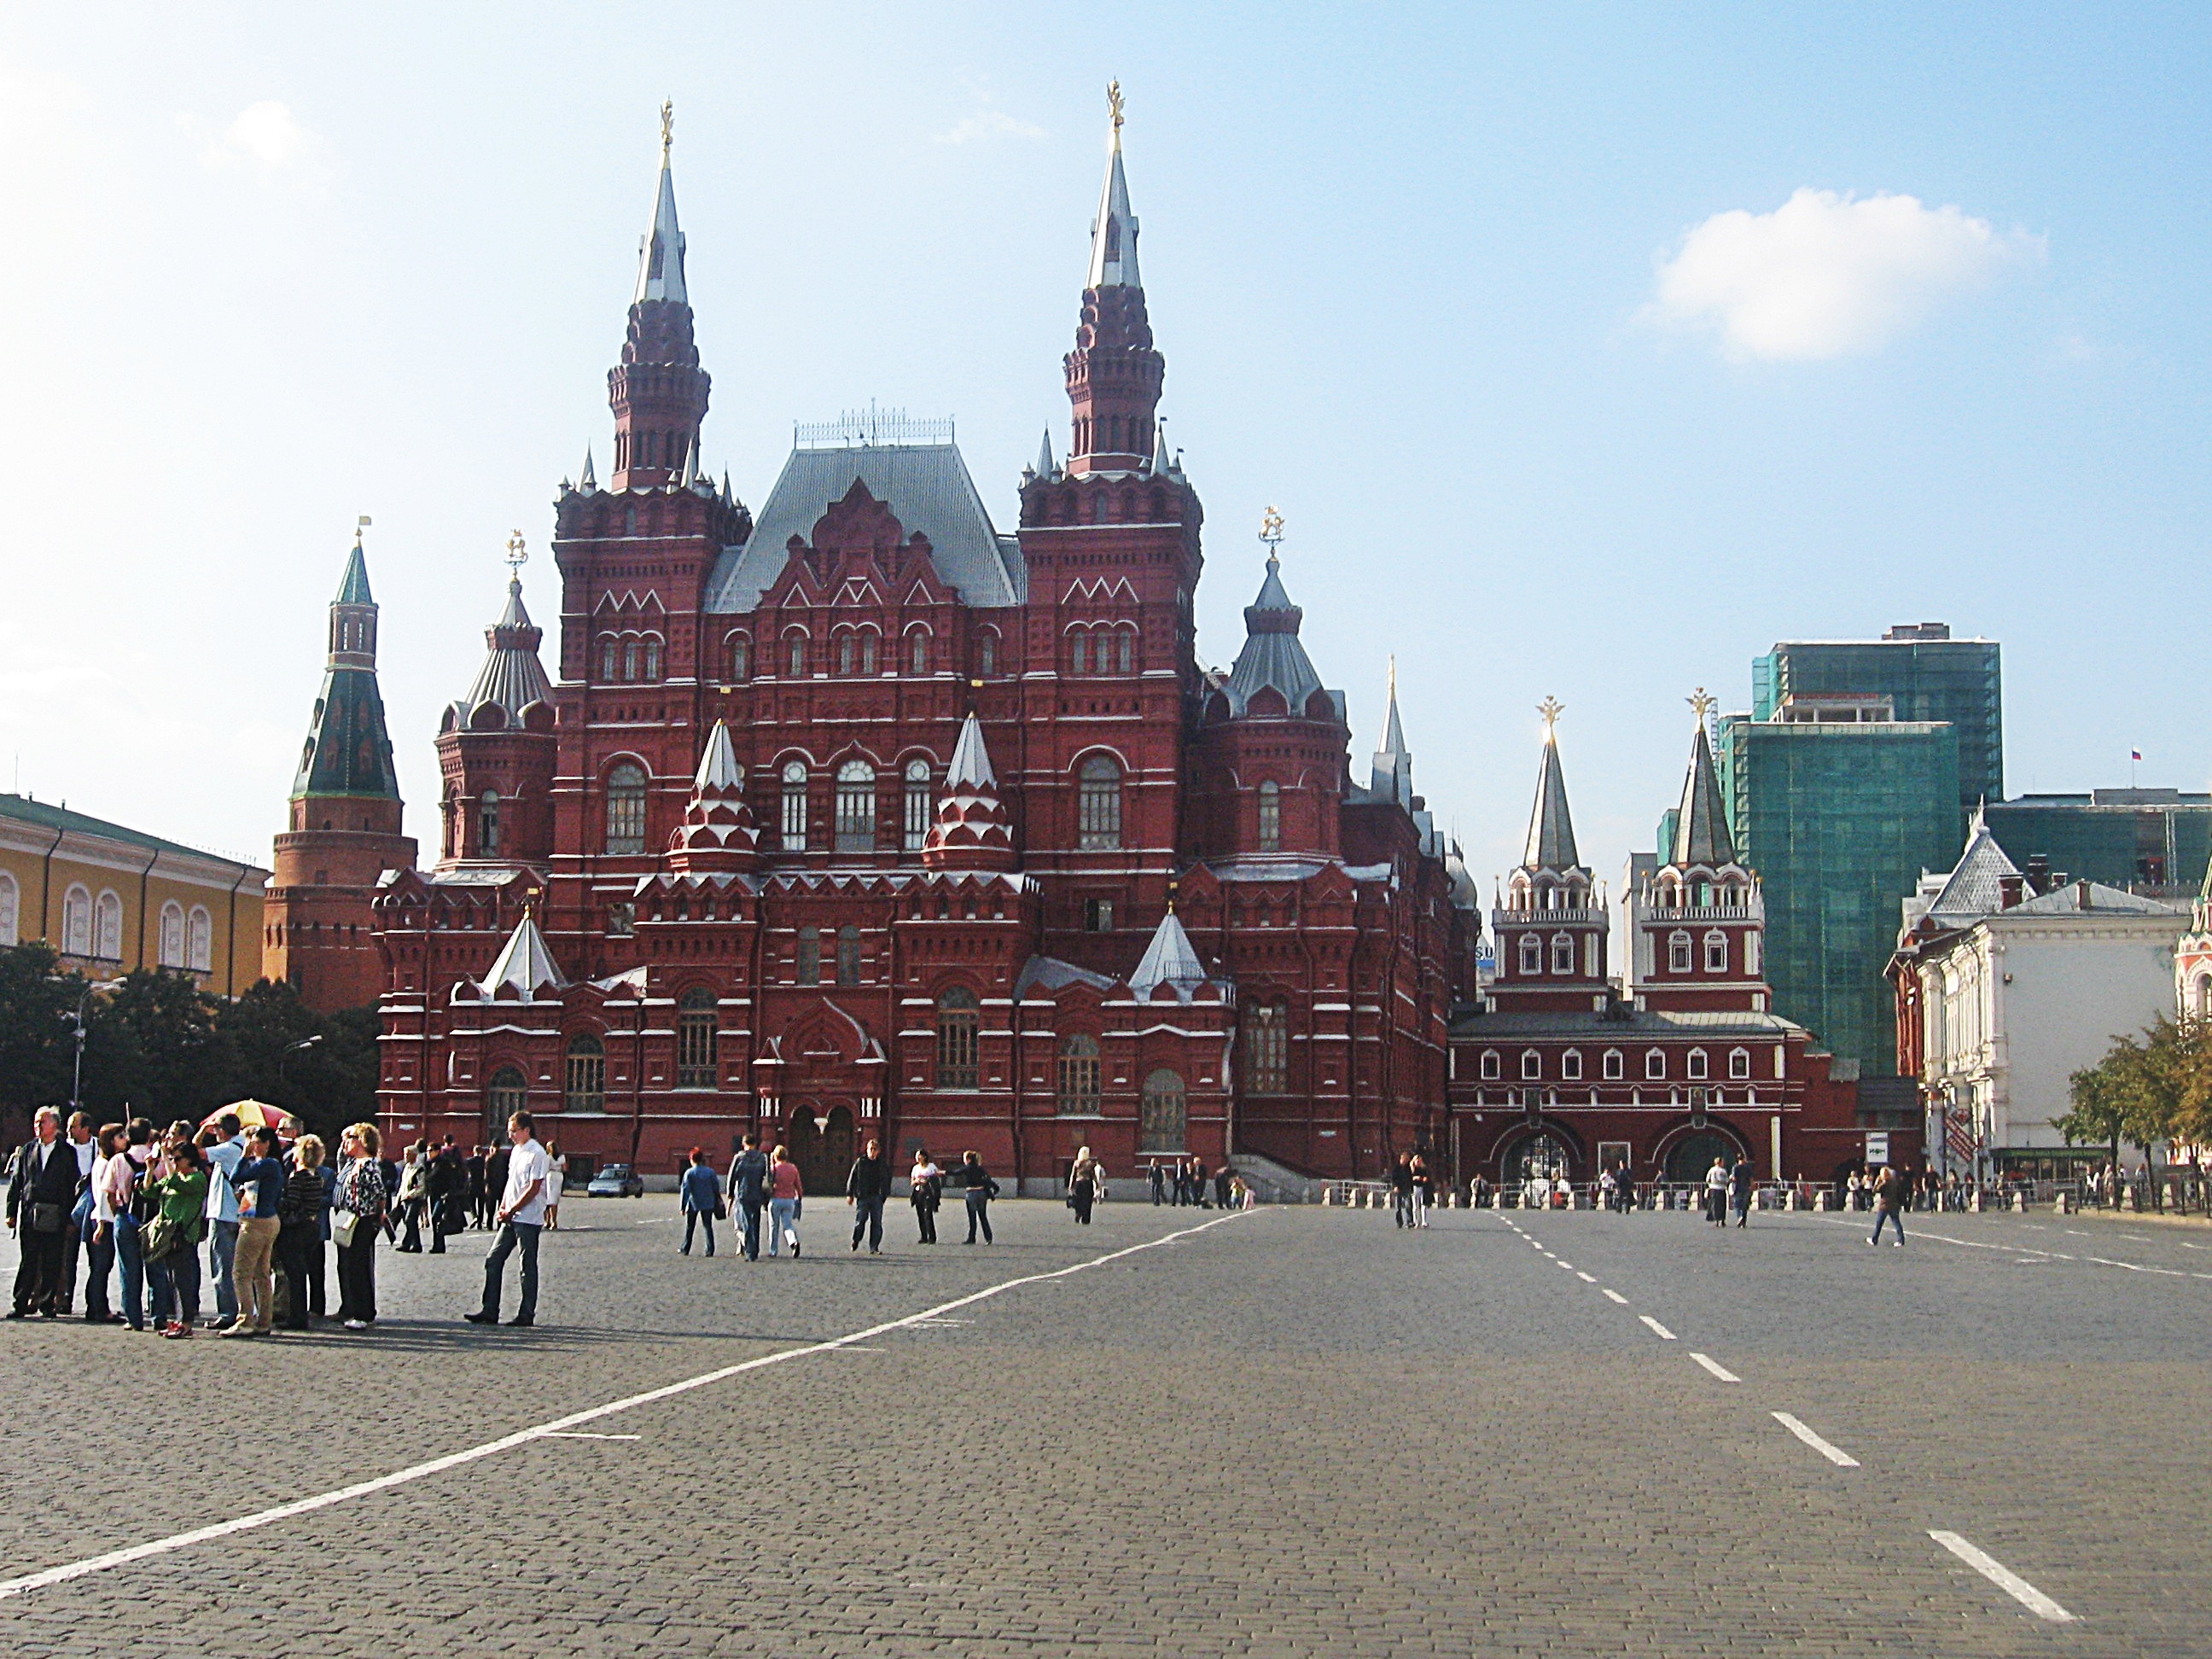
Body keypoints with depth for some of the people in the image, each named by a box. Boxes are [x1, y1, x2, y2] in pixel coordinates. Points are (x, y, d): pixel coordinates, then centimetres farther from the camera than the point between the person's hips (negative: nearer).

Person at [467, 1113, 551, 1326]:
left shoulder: (537, 1154, -13)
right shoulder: (515, 1151, 15)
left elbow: (533, 1189, -16)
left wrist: (511, 1211, -13)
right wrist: (502, 1209, 6)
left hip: (528, 1219, -9)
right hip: (511, 1219, 9)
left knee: (528, 1267, -1)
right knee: (493, 1261, 6)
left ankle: (526, 1315, 5)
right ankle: (489, 1312, 9)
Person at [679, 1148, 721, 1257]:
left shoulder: (689, 1173, -8)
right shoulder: (710, 1172, -2)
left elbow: (685, 1190, -8)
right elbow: (716, 1188, 3)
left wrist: (683, 1206, -5)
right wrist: (717, 1203, 14)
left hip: (693, 1204, -1)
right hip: (708, 1204, 1)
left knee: (689, 1228, 12)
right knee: (708, 1227, 6)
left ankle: (685, 1250, 18)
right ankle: (709, 1250, 0)